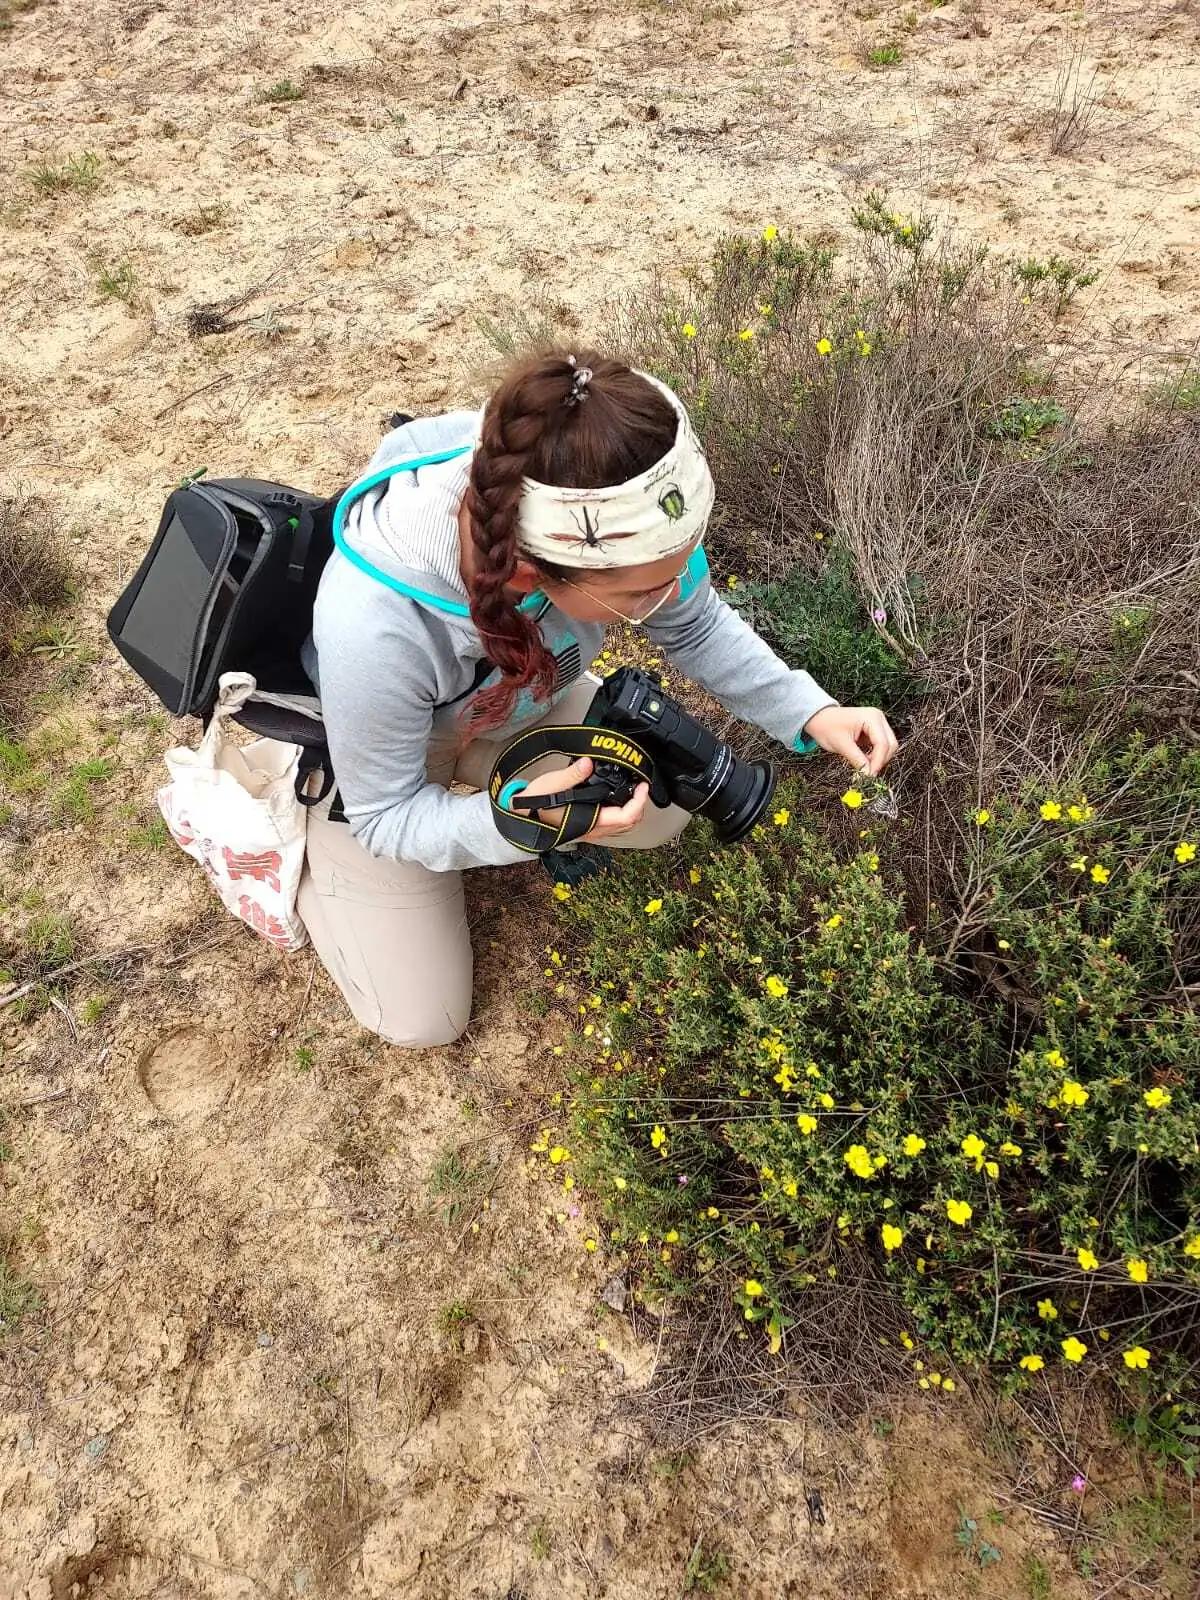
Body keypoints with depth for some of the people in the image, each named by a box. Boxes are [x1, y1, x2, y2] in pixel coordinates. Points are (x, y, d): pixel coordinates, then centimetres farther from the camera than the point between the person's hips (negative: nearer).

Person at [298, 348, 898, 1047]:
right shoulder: (373, 627, -47)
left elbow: (697, 625, -12)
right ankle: (304, 859, 26)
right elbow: (387, 815, -28)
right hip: (375, 760, -3)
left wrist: (811, 710, -24)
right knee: (423, 1019, 4)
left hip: (521, 703, 4)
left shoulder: (609, 515, -34)